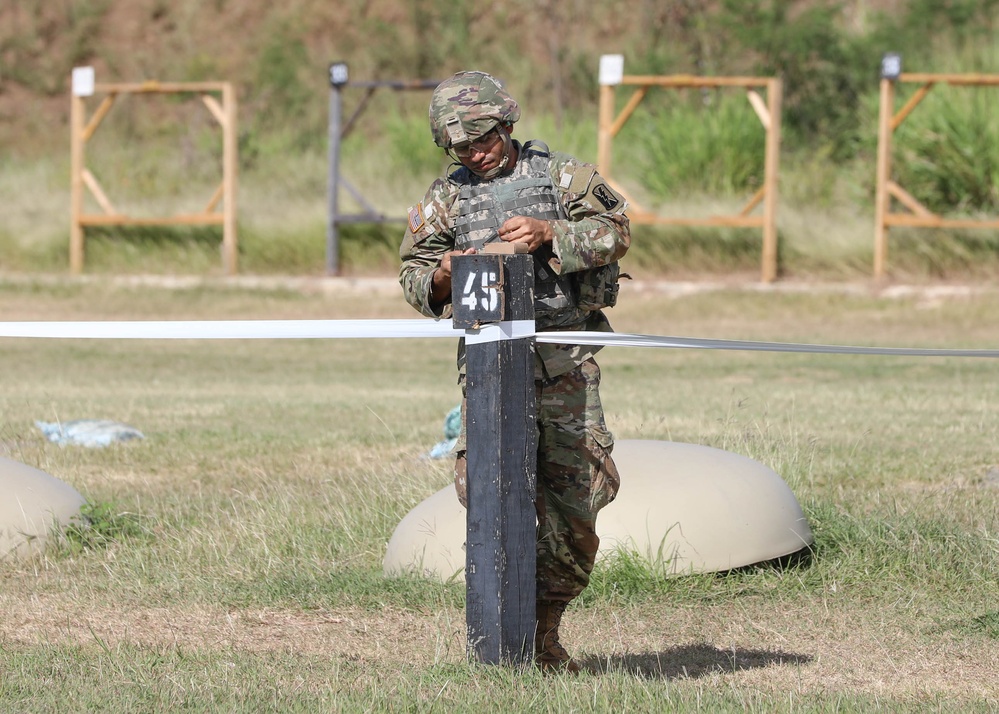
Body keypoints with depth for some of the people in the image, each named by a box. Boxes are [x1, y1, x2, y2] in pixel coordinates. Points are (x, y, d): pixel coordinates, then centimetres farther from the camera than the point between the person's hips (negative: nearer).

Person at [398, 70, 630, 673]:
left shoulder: (561, 175, 8)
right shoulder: (446, 198, 15)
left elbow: (614, 231, -2)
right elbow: (412, 275, 15)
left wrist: (549, 233, -16)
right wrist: (443, 275, -7)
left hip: (564, 357, -1)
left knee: (575, 498, -3)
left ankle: (546, 628, 11)